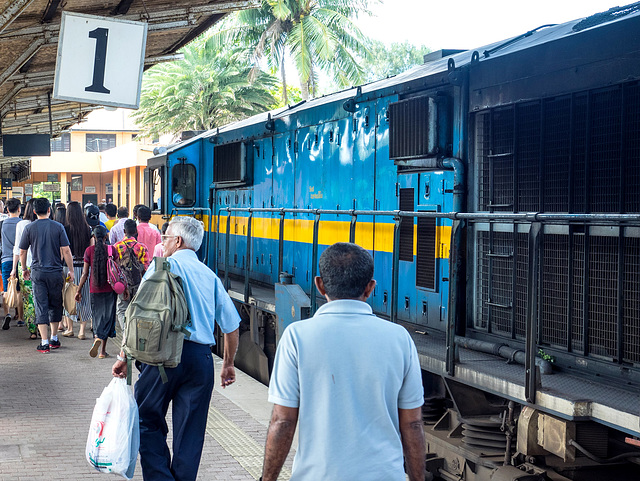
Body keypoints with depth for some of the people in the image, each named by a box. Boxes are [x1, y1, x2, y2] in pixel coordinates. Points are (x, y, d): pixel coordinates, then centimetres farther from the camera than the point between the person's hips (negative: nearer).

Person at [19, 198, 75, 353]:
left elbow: (22, 252, 4)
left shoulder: (29, 228, -2)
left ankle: (45, 342, -4)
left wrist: (24, 269, 19)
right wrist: (71, 270, 4)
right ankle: (54, 339, 22)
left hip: (37, 272, 0)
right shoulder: (58, 227, -3)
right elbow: (66, 251, -5)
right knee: (55, 305, 14)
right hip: (56, 271, 0)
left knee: (41, 307, 1)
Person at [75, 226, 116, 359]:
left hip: (94, 289, 0)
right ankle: (102, 350, 1)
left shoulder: (89, 250, -2)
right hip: (109, 288, 0)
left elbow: (85, 273, -2)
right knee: (107, 317, 5)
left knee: (97, 316, 11)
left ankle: (97, 338, -16)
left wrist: (79, 290, 7)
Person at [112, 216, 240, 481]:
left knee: (149, 421, 8)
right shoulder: (210, 275, 14)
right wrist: (228, 364, 26)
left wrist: (125, 356, -8)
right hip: (201, 358, 4)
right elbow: (231, 326, 14)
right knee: (190, 430, 9)